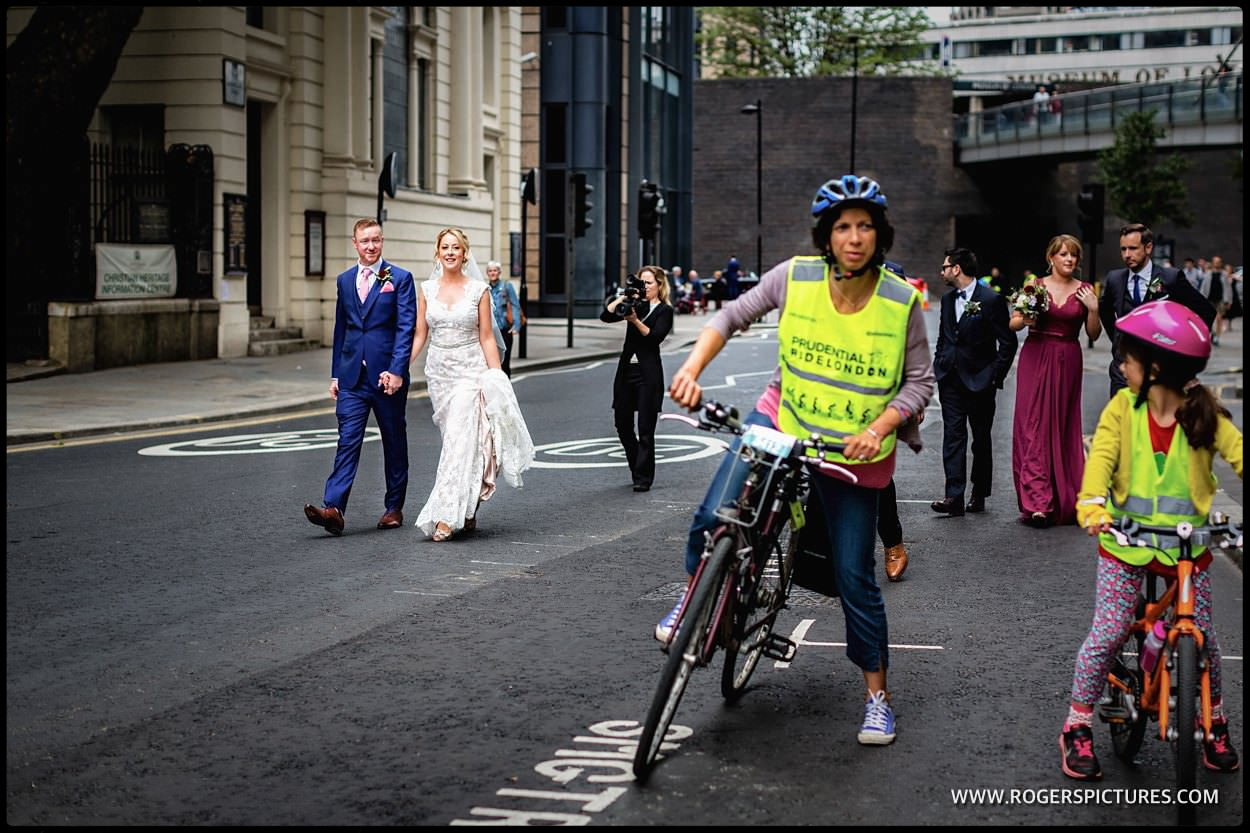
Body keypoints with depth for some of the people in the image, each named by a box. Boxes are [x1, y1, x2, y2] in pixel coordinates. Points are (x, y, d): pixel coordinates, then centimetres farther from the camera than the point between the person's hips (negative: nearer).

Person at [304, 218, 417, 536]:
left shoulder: (400, 278, -2)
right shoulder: (345, 280, 12)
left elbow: (406, 327, -8)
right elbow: (340, 328, 17)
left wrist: (396, 370, -18)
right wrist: (336, 374, 12)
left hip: (388, 376, -3)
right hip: (352, 378, 3)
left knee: (394, 443, 8)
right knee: (347, 441, -6)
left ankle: (394, 508, 19)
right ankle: (333, 509, -15)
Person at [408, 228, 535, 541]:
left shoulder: (479, 290, -2)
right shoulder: (427, 289, 7)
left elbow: (487, 338, -2)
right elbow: (419, 336, 9)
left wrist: (497, 378, -7)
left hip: (471, 371, -4)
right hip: (439, 372, 4)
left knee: (461, 441, -13)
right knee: (457, 441, 9)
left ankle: (446, 516, -16)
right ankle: (467, 511, 22)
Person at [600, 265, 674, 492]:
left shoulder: (664, 311, 1)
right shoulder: (634, 304, 13)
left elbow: (655, 336, -15)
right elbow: (606, 316, 1)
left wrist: (635, 321, -27)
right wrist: (624, 297, -7)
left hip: (648, 373, -5)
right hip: (626, 369, 5)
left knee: (645, 429, -5)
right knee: (622, 424, 7)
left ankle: (643, 478, -1)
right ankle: (638, 468, 24)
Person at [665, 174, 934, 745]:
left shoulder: (902, 302, -12)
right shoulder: (796, 277, -11)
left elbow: (919, 382, -6)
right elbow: (731, 317, -4)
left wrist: (877, 428, -22)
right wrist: (692, 368, -18)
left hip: (854, 449, -1)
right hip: (783, 418, 1)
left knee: (855, 576, 4)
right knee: (715, 517, -23)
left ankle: (877, 693, 21)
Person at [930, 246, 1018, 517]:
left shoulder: (991, 299, -10)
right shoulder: (947, 299, 10)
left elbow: (1008, 341, -7)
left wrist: (996, 376, -9)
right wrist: (938, 366, 10)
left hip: (980, 380, -5)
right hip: (951, 380, 5)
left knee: (981, 438, 7)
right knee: (953, 434, -5)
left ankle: (979, 495, 17)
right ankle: (954, 497, -12)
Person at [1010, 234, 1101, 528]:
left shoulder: (1084, 291, 5)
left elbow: (1093, 335, 7)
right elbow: (1012, 323, 6)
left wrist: (1093, 309, -8)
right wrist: (1025, 320, -14)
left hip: (1067, 362, 1)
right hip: (1035, 358, -1)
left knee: (1064, 426, 4)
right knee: (1033, 424, -8)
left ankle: (1065, 500, 14)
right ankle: (1037, 501, -10)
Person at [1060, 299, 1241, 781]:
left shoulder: (1204, 416, -7)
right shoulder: (1122, 408, -6)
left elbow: (1237, 452, -14)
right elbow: (1101, 456, -17)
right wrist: (1092, 504, -36)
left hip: (1187, 544, 1)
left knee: (1202, 637, 8)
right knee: (1107, 634, -4)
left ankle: (1214, 723, 31)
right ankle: (1077, 729, 10)